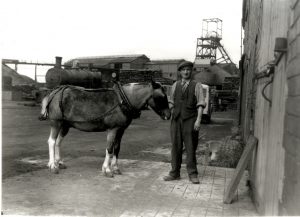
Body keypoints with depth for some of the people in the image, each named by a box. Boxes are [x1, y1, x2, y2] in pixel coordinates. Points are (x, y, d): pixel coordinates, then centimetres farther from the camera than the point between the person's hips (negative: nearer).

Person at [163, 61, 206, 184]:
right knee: (176, 146, 8)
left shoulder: (197, 85, 1)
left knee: (190, 147, 2)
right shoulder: (175, 85, 12)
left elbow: (200, 104, -5)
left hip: (190, 119, -3)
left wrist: (198, 119, -14)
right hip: (176, 119, 3)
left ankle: (192, 174, 14)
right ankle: (175, 173, 19)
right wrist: (172, 114, 9)